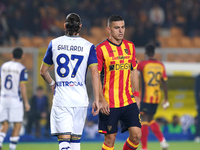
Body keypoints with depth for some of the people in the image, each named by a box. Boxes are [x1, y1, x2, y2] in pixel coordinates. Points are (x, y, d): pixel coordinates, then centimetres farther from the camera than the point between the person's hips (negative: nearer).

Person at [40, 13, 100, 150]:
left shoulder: (54, 44, 4)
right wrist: (97, 100, -4)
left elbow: (43, 71, 12)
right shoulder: (88, 46, 1)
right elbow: (95, 73, -7)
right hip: (80, 97, 1)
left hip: (61, 97, -1)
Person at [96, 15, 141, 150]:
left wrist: (136, 95, 12)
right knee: (110, 138, -2)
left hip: (129, 101, 4)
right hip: (109, 103, -4)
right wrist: (101, 100, -12)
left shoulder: (130, 46, 10)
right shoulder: (101, 49, -6)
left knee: (136, 135, -4)